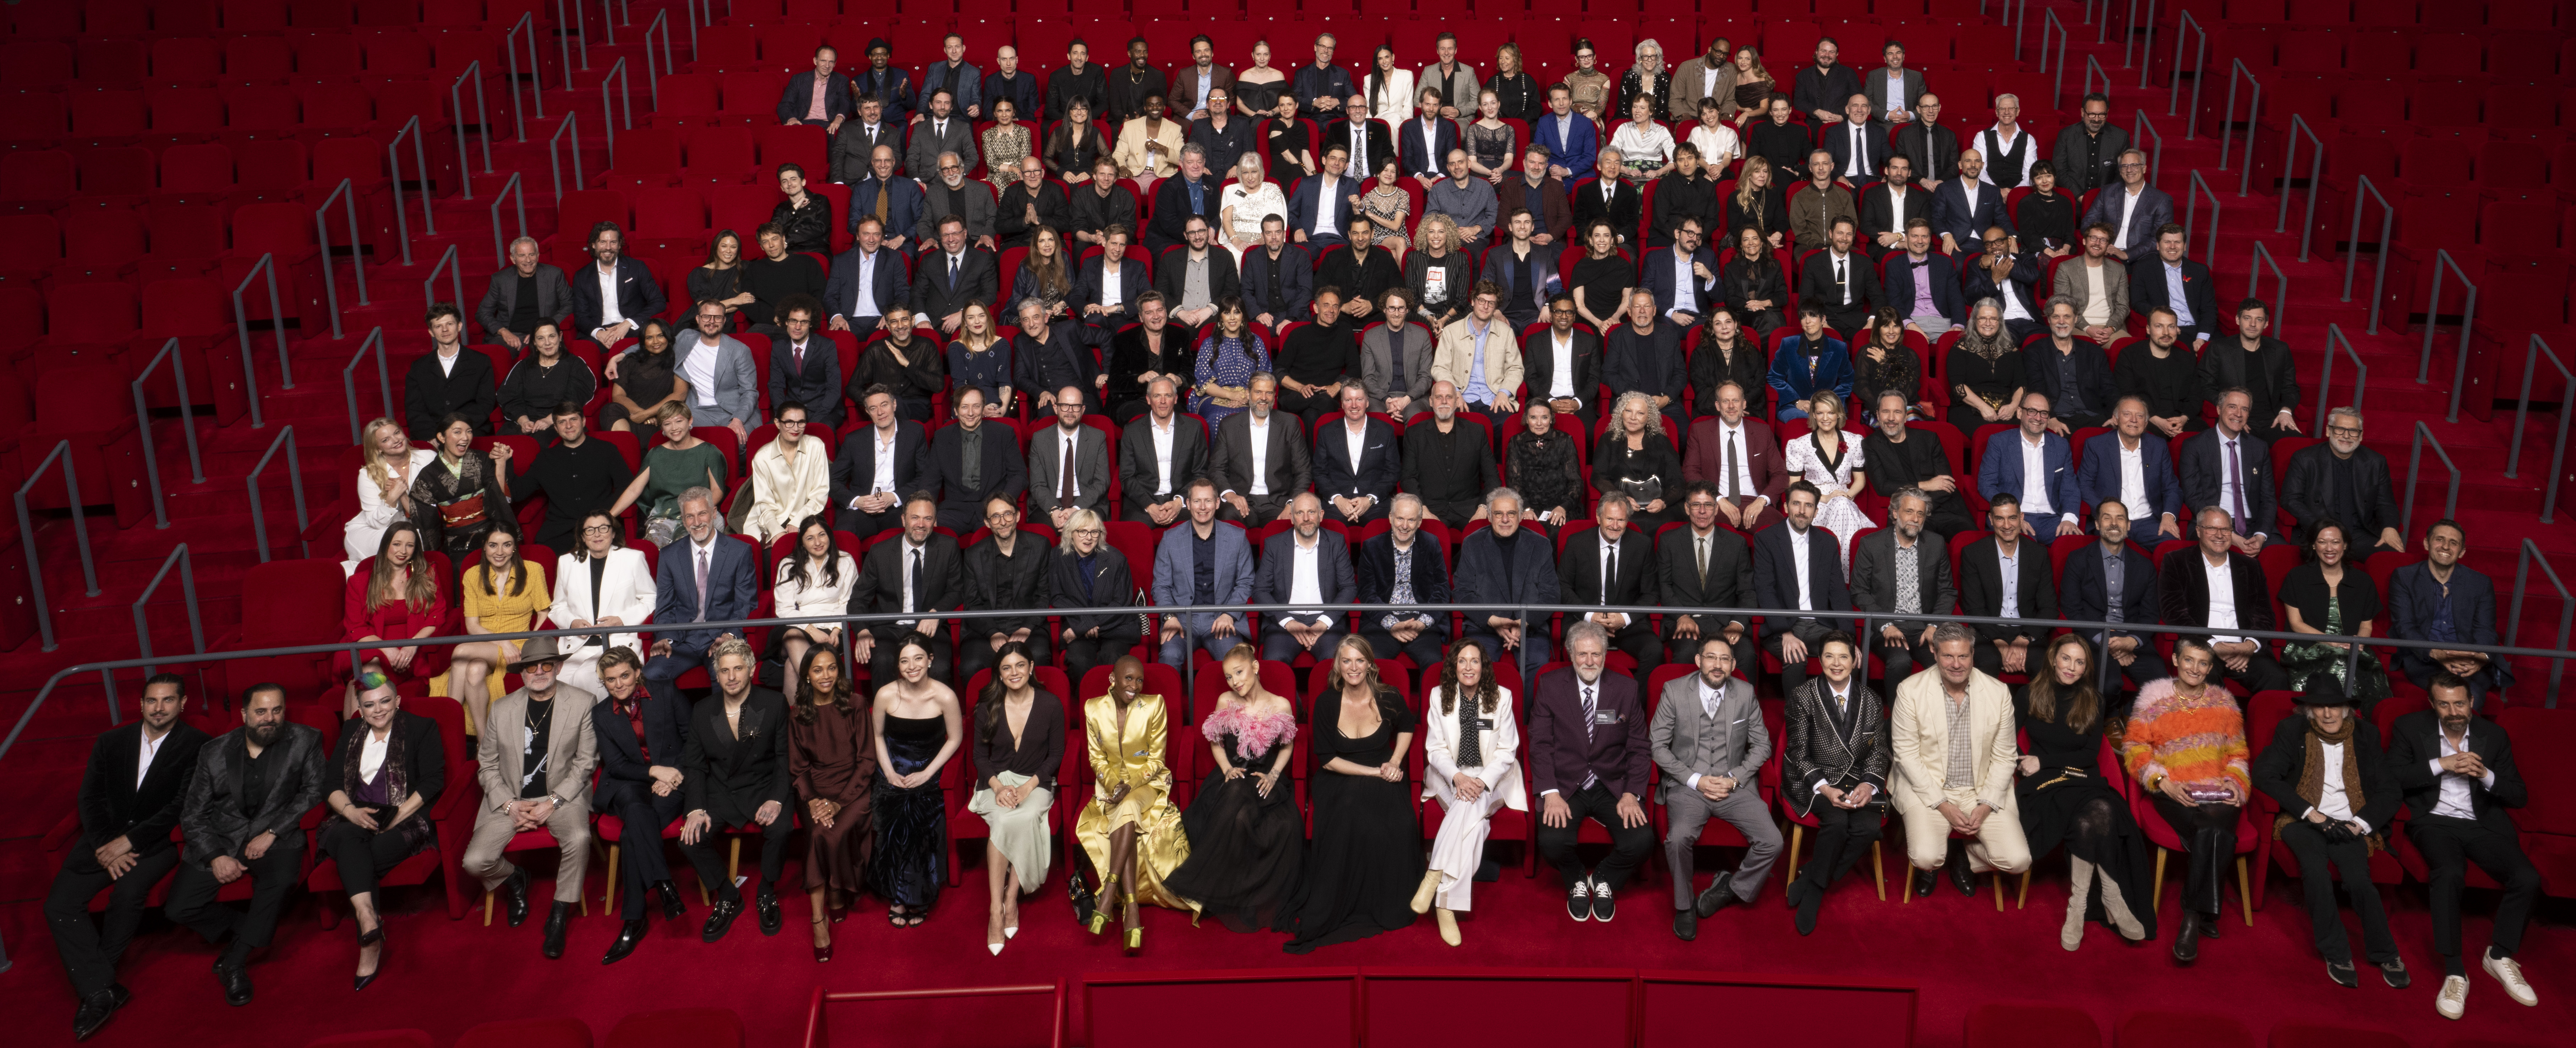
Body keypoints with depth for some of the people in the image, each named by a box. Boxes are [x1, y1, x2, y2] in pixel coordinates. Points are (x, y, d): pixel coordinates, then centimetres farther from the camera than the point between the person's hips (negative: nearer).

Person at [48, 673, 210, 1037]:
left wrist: (129, 841, -16)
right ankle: (101, 990, -15)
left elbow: (182, 806, -10)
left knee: (129, 891, -31)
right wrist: (106, 847, -10)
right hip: (105, 837, 4)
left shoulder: (195, 745, -4)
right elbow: (90, 799, 5)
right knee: (58, 905, -17)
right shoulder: (111, 741, 9)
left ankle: (93, 983, -11)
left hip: (158, 840, -4)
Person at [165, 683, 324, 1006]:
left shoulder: (305, 742, 0)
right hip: (220, 840, 2)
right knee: (179, 909, -16)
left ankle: (236, 960, -17)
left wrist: (272, 833, -15)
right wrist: (216, 856, -12)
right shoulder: (214, 752, 3)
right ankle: (251, 931, 10)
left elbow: (315, 789, -6)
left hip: (274, 837, -2)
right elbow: (192, 815, 4)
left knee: (282, 877, -35)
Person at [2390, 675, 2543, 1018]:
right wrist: (2442, 765, -13)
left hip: (2483, 824, 3)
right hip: (2435, 822, -3)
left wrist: (2486, 775, -9)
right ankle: (2454, 973, -29)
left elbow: (2519, 797, 10)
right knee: (2448, 873, -35)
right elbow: (2392, 778, -7)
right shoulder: (2410, 728, 4)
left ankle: (2499, 955, 2)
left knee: (2528, 879, -23)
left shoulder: (2494, 736, 10)